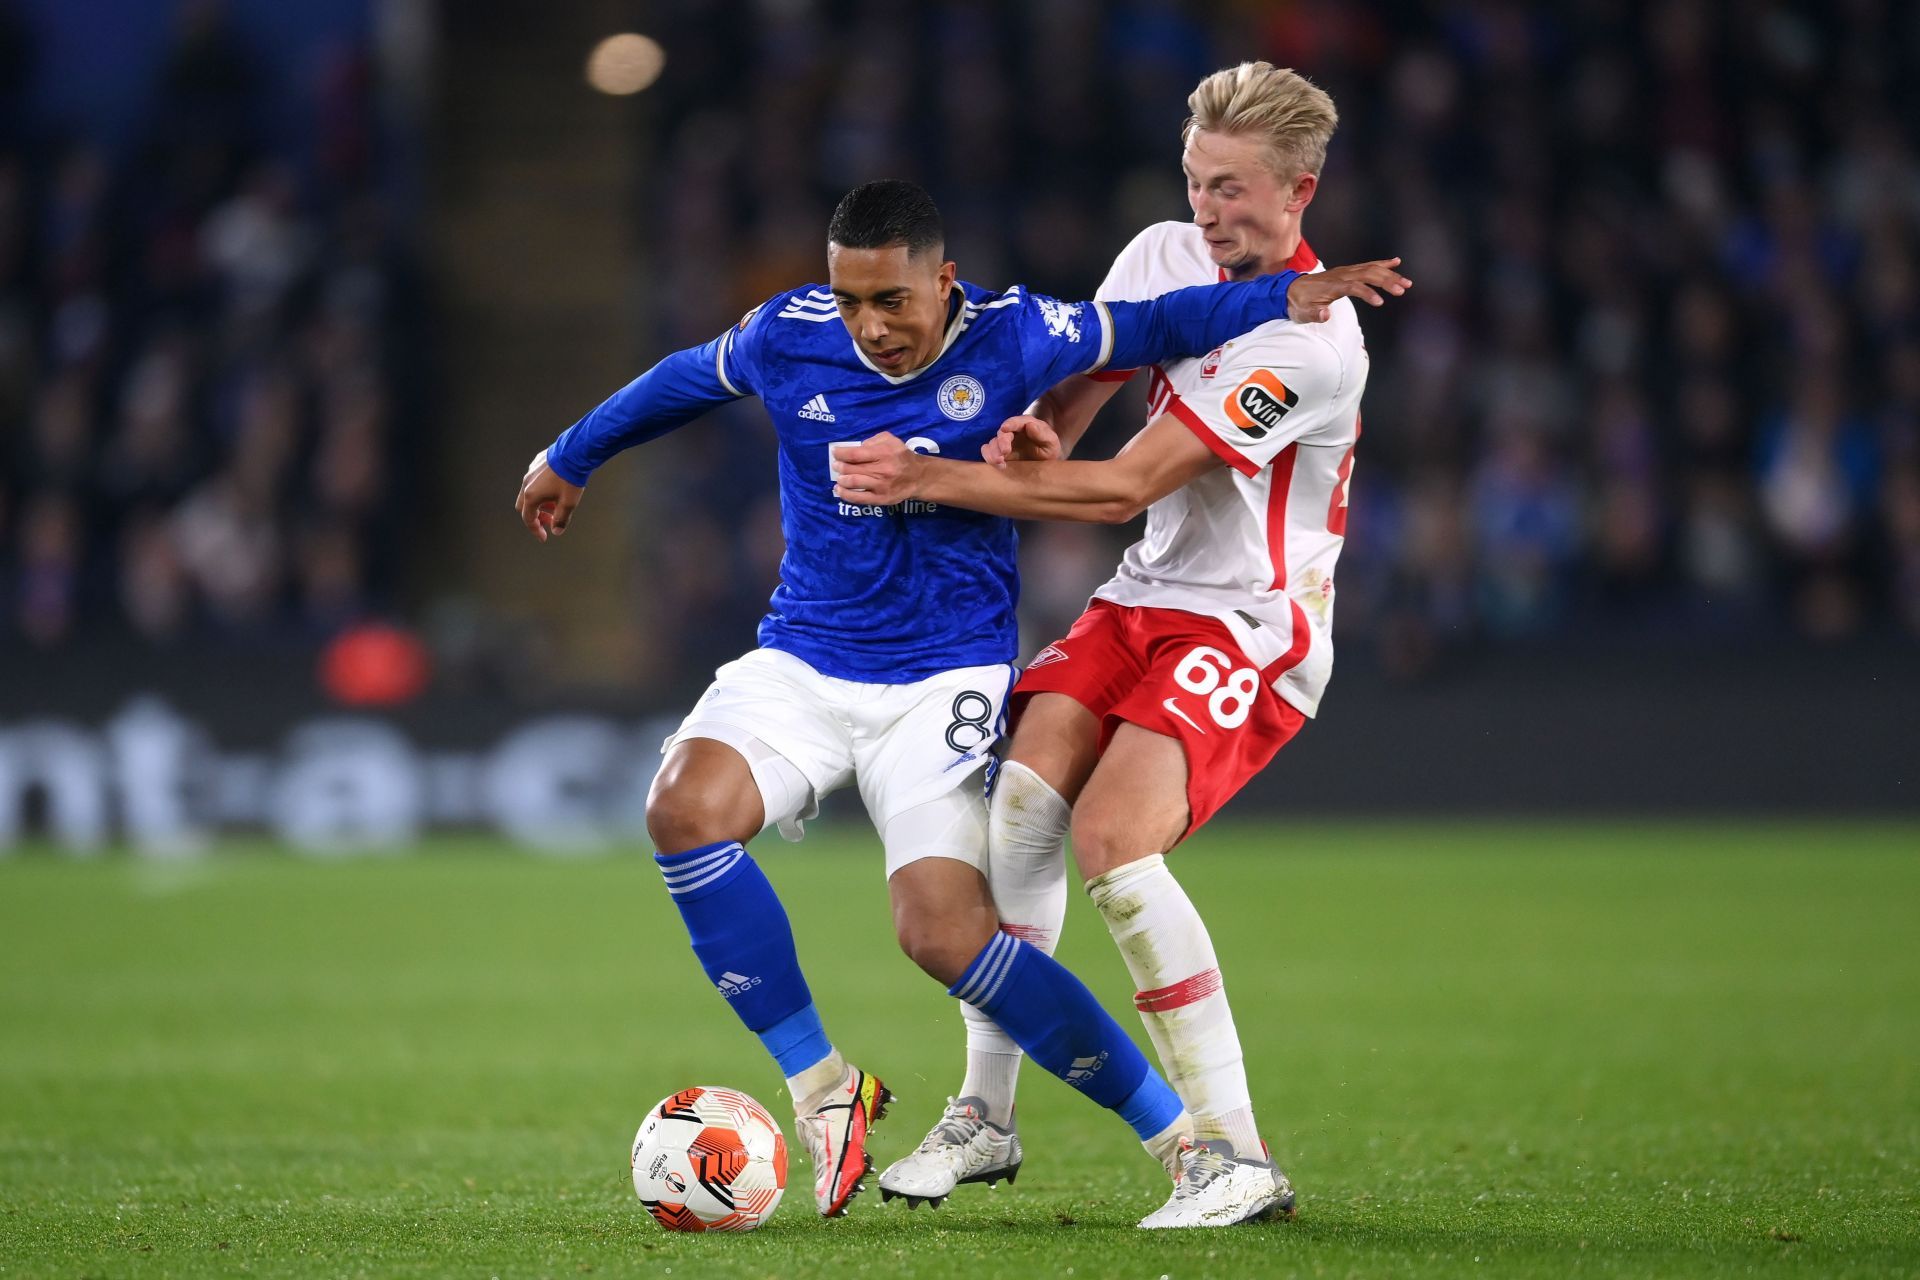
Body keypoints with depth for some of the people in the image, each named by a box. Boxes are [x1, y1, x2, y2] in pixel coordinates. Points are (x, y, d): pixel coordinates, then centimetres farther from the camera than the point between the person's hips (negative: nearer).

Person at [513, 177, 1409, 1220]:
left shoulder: (1007, 338, -10)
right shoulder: (787, 338, -5)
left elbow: (1144, 329, 5)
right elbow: (681, 382, 16)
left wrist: (1285, 297, -6)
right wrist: (569, 459, 31)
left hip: (945, 679, -3)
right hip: (801, 665, 3)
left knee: (941, 928, -20)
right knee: (685, 810, -26)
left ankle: (1178, 1127, -4)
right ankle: (820, 1087, -10)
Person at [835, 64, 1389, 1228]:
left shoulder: (1312, 342, -21)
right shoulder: (1165, 257, 2)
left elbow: (1125, 488, -23)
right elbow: (1072, 393, 12)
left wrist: (933, 479, -22)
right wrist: (1029, 432, -15)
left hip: (1252, 628, -7)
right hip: (1148, 596, 7)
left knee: (1112, 836, -25)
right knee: (1026, 790, -14)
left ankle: (1237, 1157, -18)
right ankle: (989, 1111, -2)